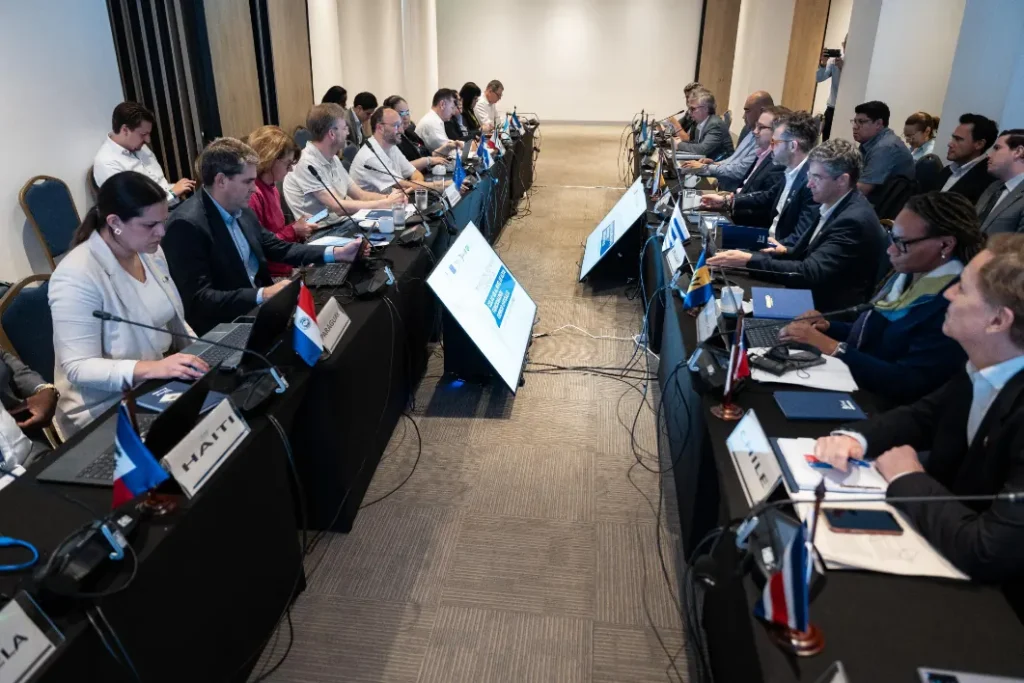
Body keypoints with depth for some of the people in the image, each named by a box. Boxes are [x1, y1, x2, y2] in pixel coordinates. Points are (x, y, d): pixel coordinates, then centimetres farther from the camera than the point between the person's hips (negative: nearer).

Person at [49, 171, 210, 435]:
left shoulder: (150, 251, 2)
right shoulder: (76, 276, -21)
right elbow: (79, 367, -22)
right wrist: (151, 368, -36)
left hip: (163, 386, 7)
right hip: (108, 410, -7)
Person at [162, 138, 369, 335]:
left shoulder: (241, 210, 5)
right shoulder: (187, 225, -19)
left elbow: (277, 248, 13)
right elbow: (198, 299, -23)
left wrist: (336, 253, 4)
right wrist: (262, 295, -31)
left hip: (257, 308, 8)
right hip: (223, 327, -8)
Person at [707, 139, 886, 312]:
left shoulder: (854, 221, -22)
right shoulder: (834, 205, 5)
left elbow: (809, 272, -28)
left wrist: (749, 261, -29)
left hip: (829, 311, -8)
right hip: (814, 296, 8)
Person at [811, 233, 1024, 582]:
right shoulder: (985, 371, -6)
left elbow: (990, 554, -35)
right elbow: (922, 416, 9)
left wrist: (908, 479, -18)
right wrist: (854, 437, -11)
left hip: (977, 586, -6)